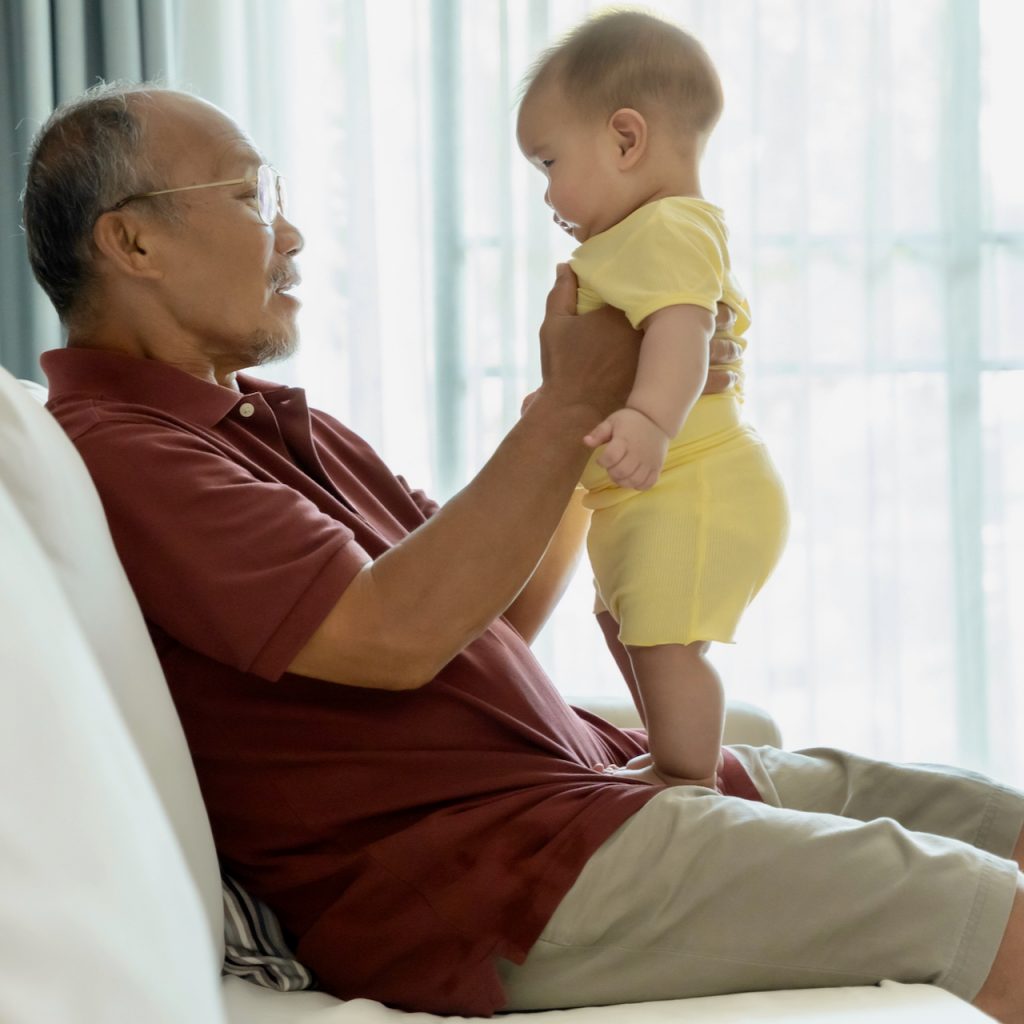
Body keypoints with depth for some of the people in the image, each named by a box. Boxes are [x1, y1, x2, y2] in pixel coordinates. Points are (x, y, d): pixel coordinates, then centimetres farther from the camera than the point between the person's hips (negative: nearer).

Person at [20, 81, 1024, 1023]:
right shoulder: (114, 450, -12)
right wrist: (570, 406, -11)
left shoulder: (271, 422, 21)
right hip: (487, 877, -10)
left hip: (588, 767, 10)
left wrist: (618, 401, 8)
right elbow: (394, 636, -21)